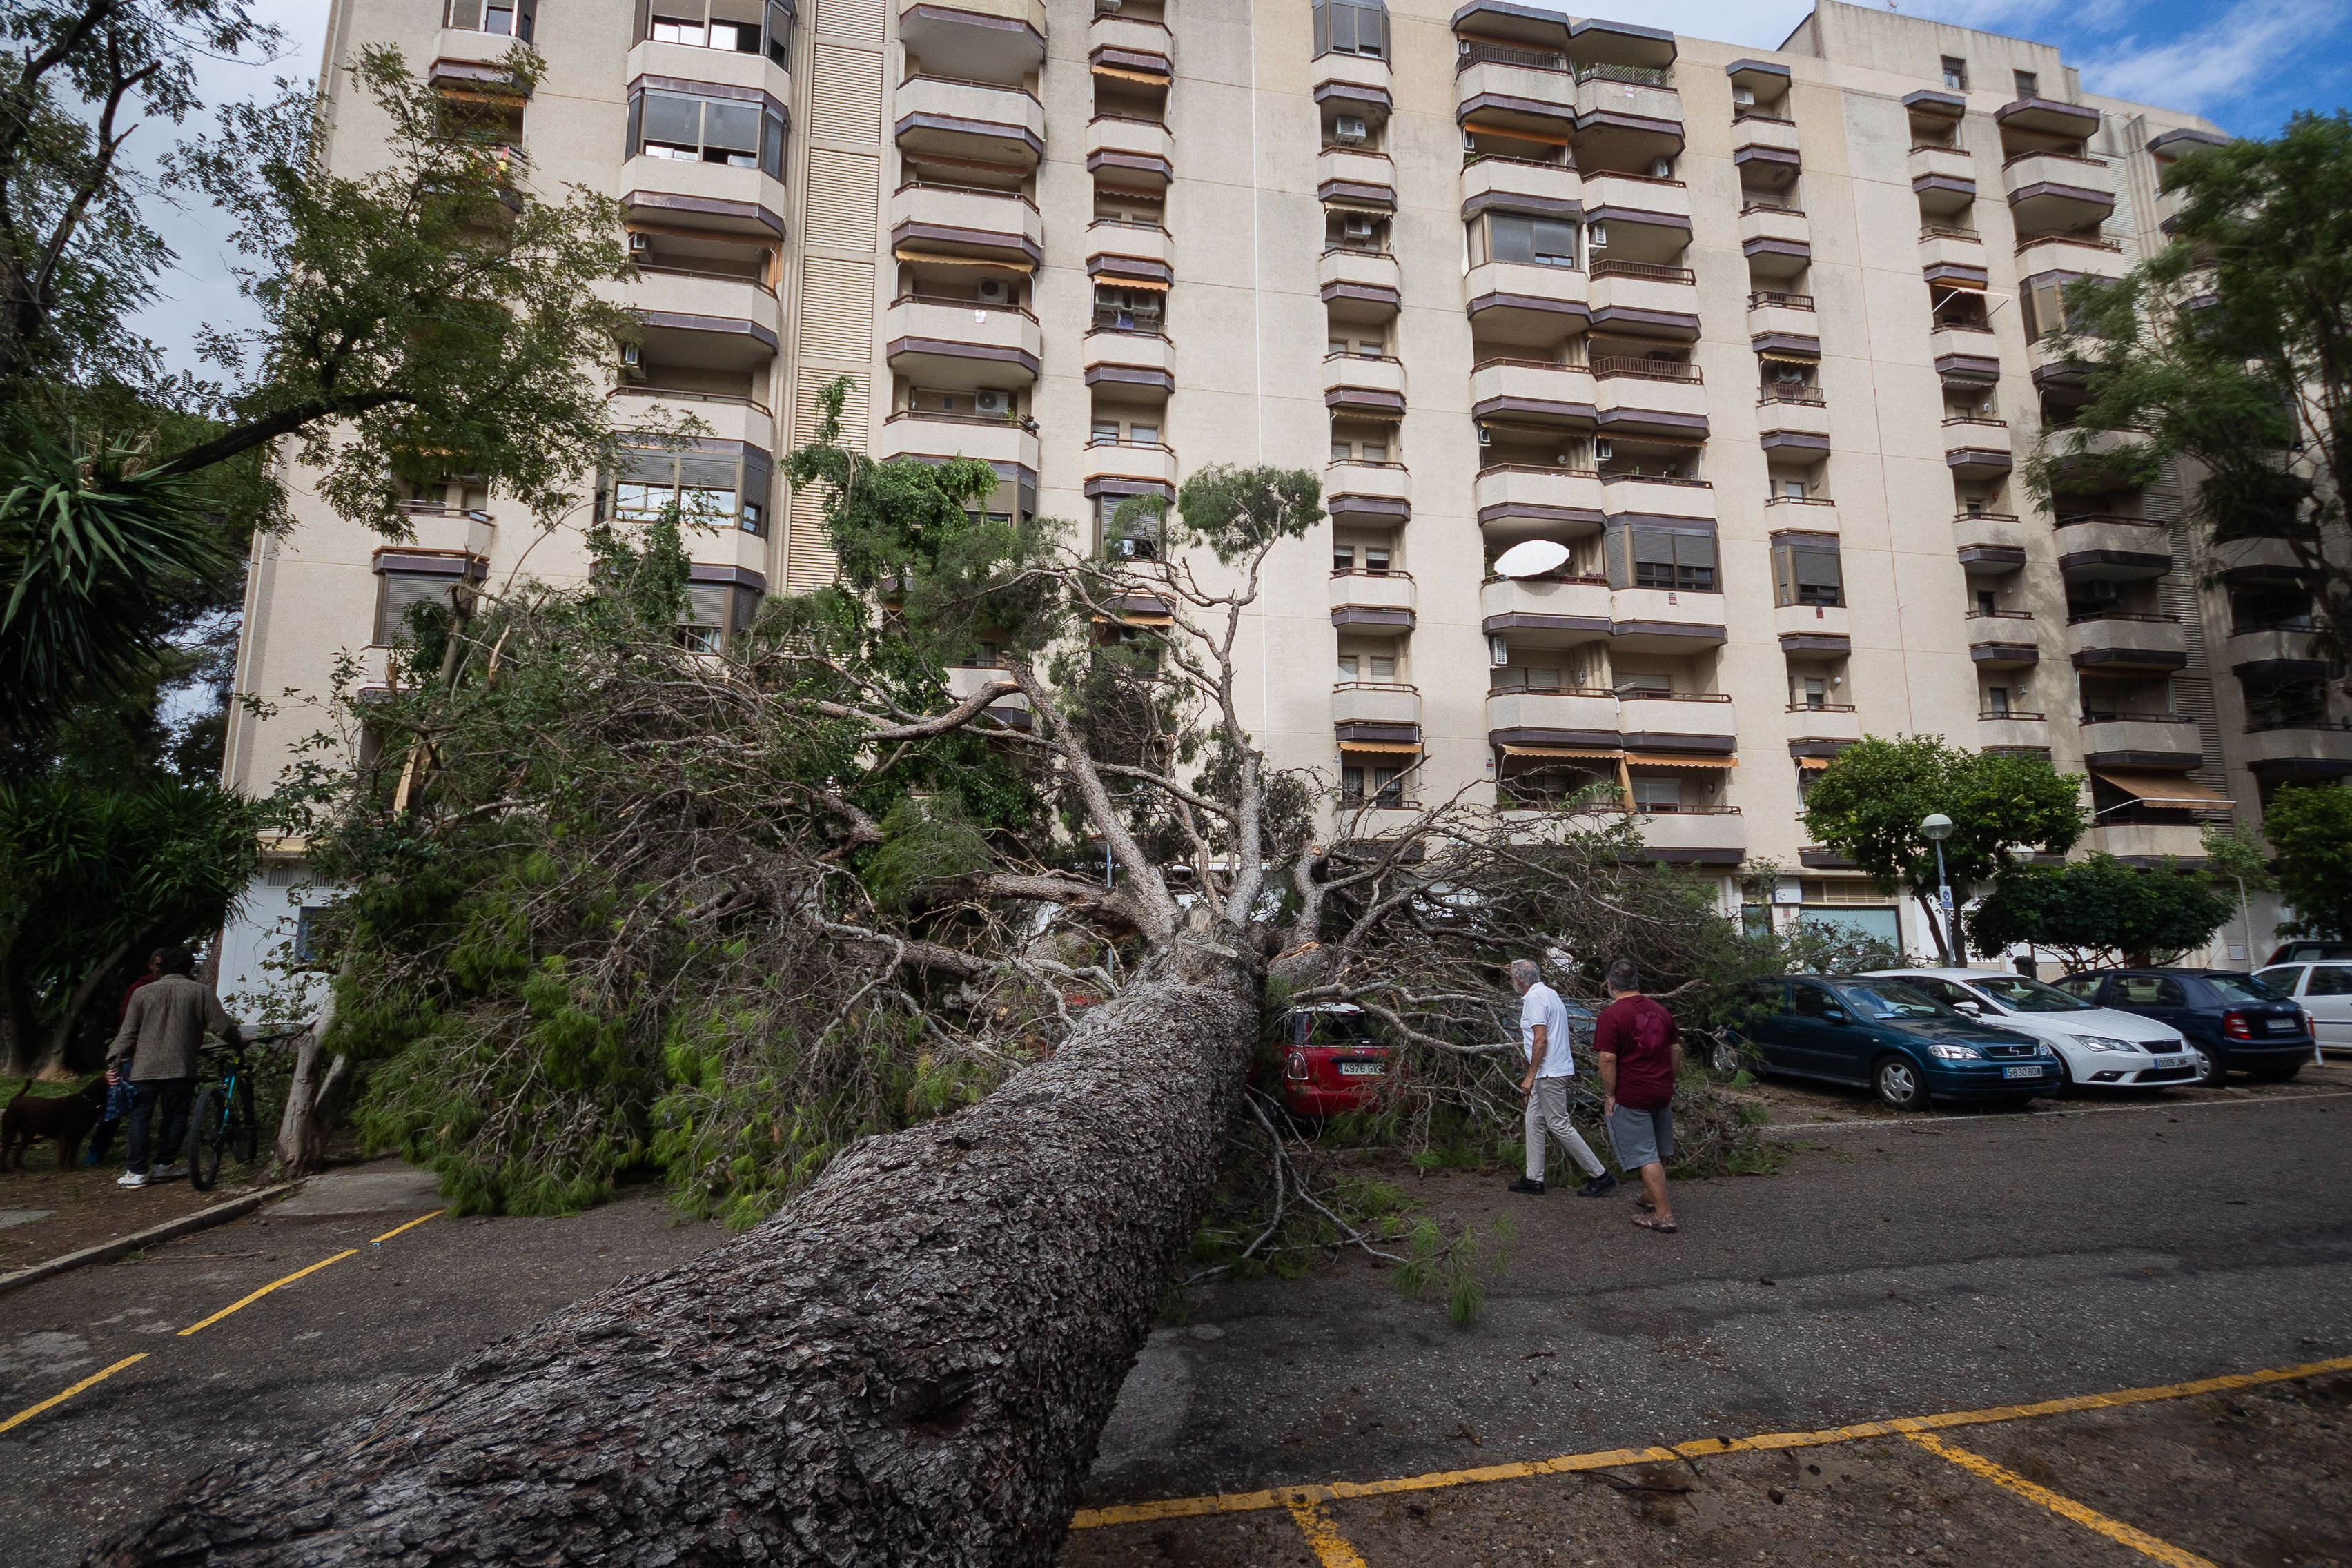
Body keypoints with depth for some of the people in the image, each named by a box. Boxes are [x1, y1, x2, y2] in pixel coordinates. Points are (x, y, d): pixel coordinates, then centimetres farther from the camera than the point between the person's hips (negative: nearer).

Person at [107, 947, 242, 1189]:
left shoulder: (142, 992, 8)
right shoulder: (201, 992, 1)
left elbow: (128, 1032, 5)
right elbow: (223, 1026, -2)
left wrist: (115, 1060, 9)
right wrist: (239, 1041, 15)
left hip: (144, 1067, 2)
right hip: (180, 1067, -2)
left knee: (140, 1117, 7)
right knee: (175, 1115, 8)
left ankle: (136, 1172, 4)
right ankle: (167, 1165, 14)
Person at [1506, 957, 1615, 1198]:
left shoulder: (1534, 998, -17)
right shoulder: (1549, 993, 14)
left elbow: (1541, 1040, -23)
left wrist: (1530, 1076, -20)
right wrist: (1527, 1041, 36)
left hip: (1549, 1074, -11)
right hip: (1552, 1072, 11)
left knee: (1560, 1125, -5)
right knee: (1534, 1121, 13)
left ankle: (1600, 1176, 2)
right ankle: (1534, 1179, 17)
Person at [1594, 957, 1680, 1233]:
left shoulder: (1610, 1015, -16)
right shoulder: (1660, 1011, 7)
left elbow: (1607, 1060, -20)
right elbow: (1676, 1050, 12)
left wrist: (1609, 1095, -11)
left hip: (1630, 1097, -7)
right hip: (1662, 1093, 8)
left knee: (1645, 1156, -1)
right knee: (1660, 1151, 21)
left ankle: (1664, 1215, 2)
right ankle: (1650, 1196, 38)